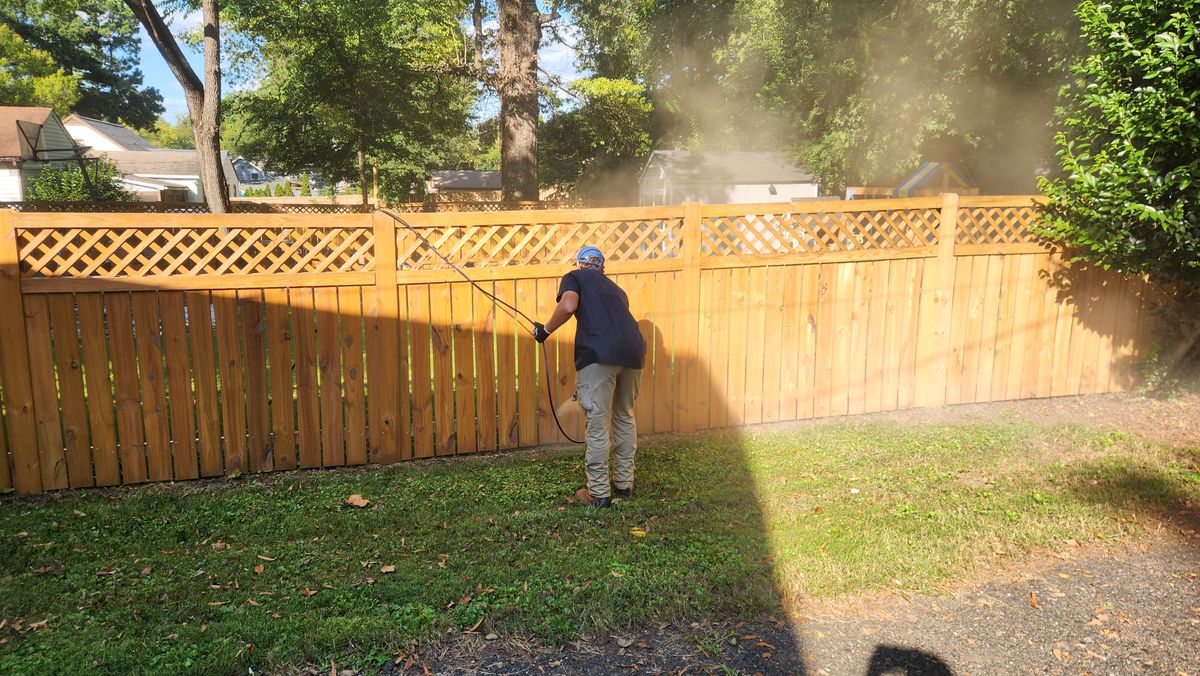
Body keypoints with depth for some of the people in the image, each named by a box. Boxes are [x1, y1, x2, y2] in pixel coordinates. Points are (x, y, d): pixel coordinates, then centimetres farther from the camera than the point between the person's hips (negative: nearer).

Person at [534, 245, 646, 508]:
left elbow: (568, 306, -5)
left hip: (599, 353, -6)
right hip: (633, 349, 6)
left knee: (598, 424, 2)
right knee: (625, 417, 21)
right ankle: (624, 483, 30)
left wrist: (545, 330, 8)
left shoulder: (574, 277, 16)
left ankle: (599, 493, 9)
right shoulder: (615, 288, 33)